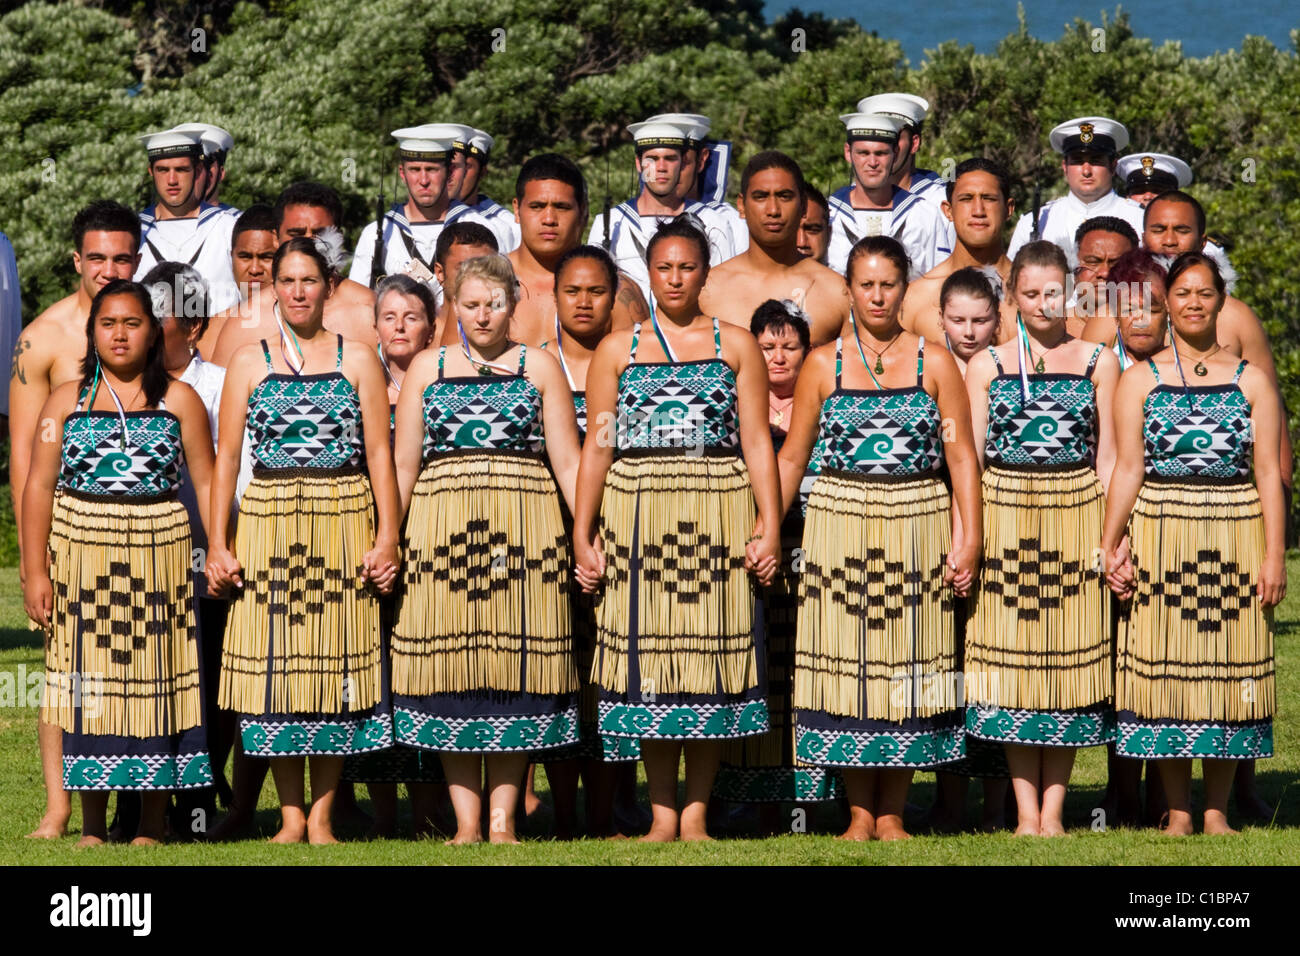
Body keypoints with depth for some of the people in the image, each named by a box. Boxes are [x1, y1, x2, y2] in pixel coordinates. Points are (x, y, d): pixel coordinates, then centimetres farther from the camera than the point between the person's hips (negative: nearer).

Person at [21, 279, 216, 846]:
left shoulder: (179, 401, 6)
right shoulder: (67, 400, 6)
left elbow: (206, 483, 4)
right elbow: (40, 486, 4)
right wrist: (35, 570, -4)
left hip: (158, 557, 0)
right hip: (82, 559, 0)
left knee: (154, 682, 1)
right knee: (91, 686, 2)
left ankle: (151, 826, 9)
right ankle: (92, 827, 10)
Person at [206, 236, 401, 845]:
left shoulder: (357, 360, 8)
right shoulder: (249, 362, 9)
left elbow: (379, 453, 4)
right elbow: (225, 457, 7)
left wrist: (387, 537, -4)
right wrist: (217, 544, -1)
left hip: (344, 523, 0)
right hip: (268, 524, 0)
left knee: (336, 666, -1)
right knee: (273, 666, -2)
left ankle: (322, 814, 5)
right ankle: (291, 815, 6)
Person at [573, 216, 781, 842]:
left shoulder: (735, 345, 9)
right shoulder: (617, 350, 11)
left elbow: (757, 442, 5)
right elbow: (597, 446, 8)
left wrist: (770, 527, -4)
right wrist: (582, 535, 1)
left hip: (718, 517, 0)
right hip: (638, 519, 0)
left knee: (709, 652, -1)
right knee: (649, 655, -1)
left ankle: (696, 813, 5)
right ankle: (662, 814, 5)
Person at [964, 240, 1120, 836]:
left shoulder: (1098, 362, 7)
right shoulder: (987, 366, 7)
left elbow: (1107, 457, 7)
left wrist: (1110, 536, 0)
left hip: (1075, 518, 0)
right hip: (1005, 517, 0)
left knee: (1069, 659, 0)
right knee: (1011, 657, -1)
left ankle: (1052, 809, 6)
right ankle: (1026, 811, 4)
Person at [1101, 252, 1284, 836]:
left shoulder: (1250, 380, 7)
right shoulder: (1140, 379, 6)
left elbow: (1268, 471, 3)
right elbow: (1129, 468, 1)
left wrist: (1273, 555, -4)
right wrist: (1108, 546, -8)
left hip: (1234, 540, 1)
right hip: (1161, 540, 0)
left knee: (1229, 672, 2)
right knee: (1166, 670, 0)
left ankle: (1216, 810, 10)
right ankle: (1178, 812, 7)